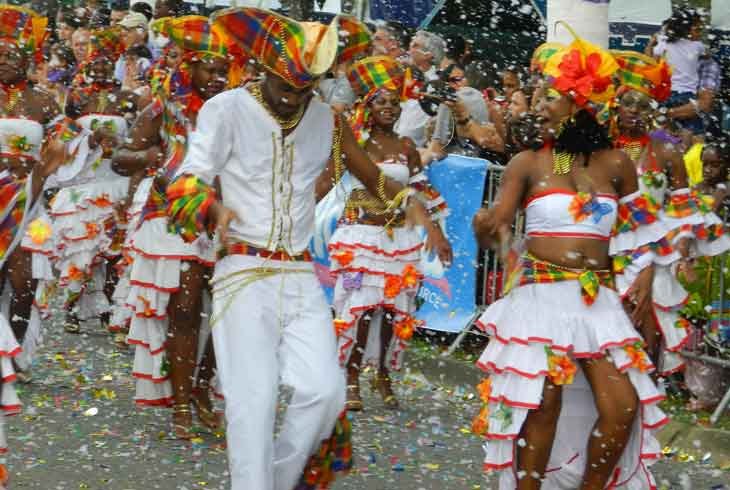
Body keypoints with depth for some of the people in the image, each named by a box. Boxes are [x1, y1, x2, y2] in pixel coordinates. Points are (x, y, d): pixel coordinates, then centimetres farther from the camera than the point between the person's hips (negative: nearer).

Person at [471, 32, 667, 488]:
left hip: (598, 297, 2)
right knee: (543, 404, -6)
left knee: (623, 406, -6)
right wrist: (486, 226, -29)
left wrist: (646, 273, 4)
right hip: (540, 292, -2)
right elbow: (495, 227, -6)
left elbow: (637, 227, 19)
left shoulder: (616, 164, 5)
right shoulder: (528, 163, -1)